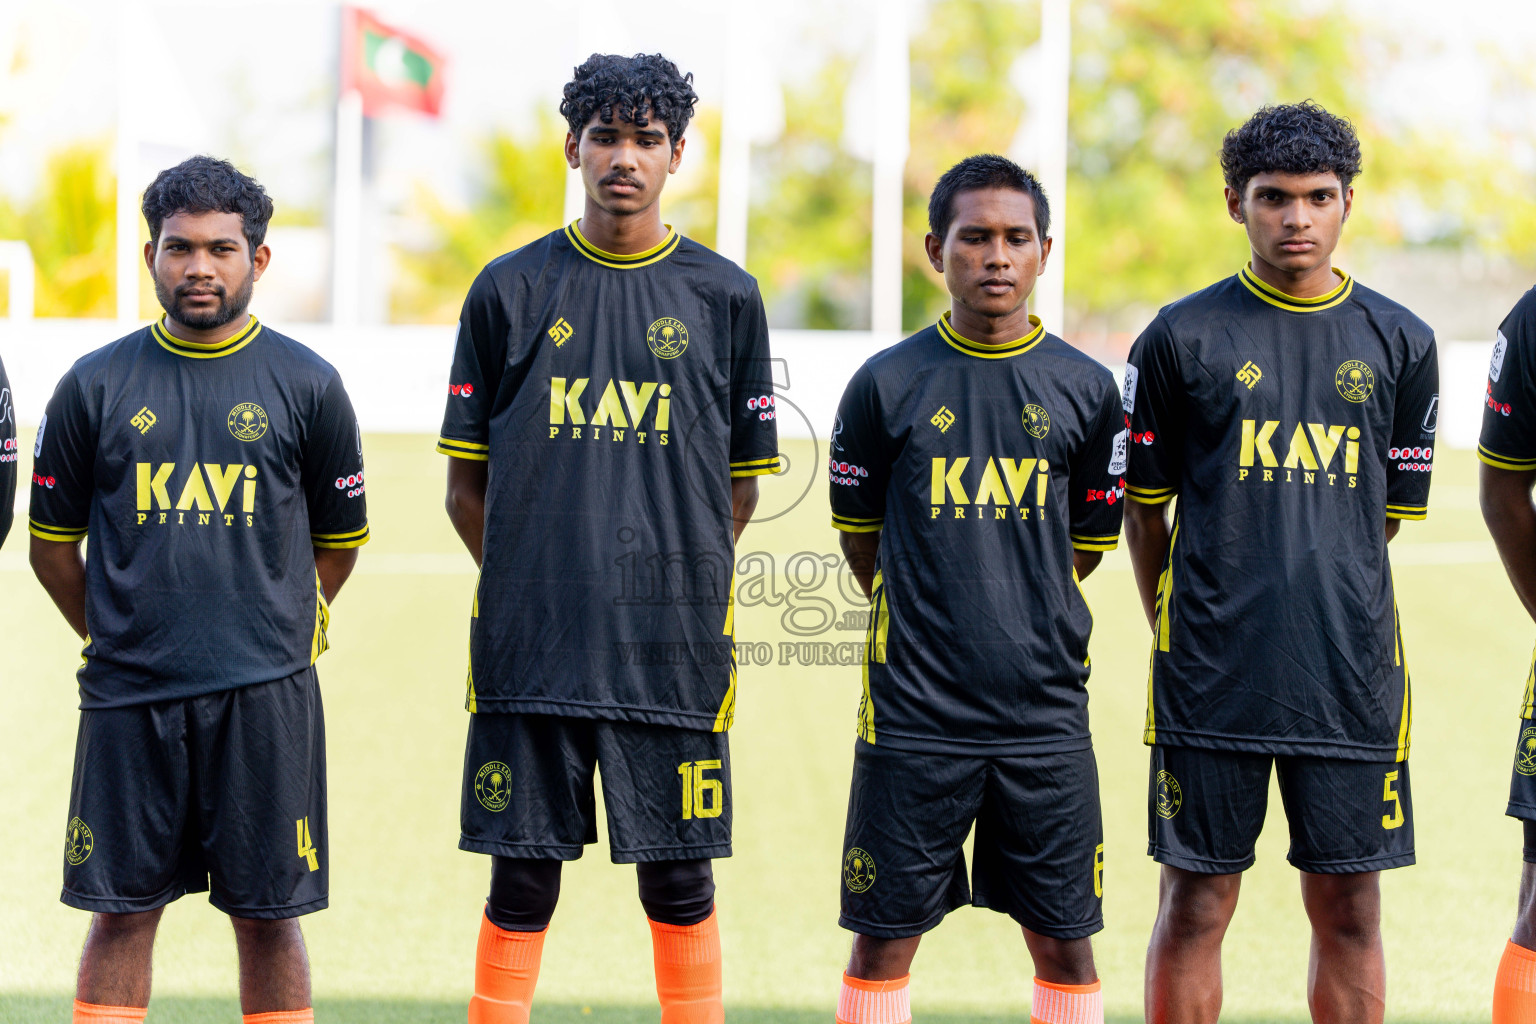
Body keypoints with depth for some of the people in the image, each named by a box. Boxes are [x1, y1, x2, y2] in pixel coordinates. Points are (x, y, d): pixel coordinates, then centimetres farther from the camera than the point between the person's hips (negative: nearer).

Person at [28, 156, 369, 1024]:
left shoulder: (307, 386, 3)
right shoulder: (97, 386, 4)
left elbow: (340, 539, 13)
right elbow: (53, 543, 13)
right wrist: (114, 634, 11)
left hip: (265, 693, -1)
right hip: (129, 693, 1)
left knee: (267, 912, 3)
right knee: (124, 908, 4)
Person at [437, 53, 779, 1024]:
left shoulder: (724, 297, 6)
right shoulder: (511, 290, 6)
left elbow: (739, 489, 10)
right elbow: (467, 485, 9)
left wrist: (660, 571, 5)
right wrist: (534, 580, 3)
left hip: (674, 646, 0)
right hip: (530, 647, 0)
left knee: (678, 882, 4)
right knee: (522, 882, 3)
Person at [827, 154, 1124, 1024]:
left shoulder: (1085, 390, 2)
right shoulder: (888, 385, -1)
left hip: (1045, 715, 1)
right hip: (913, 715, -1)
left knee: (1064, 941, 6)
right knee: (883, 941, 4)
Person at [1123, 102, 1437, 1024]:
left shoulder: (1399, 343, 6)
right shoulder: (1182, 339, 1)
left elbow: (1392, 510, 13)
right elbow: (1146, 506, 9)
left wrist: (1310, 591, 12)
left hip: (1351, 672, 2)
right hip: (1212, 676, -2)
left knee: (1349, 910, 5)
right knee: (1197, 904, 2)